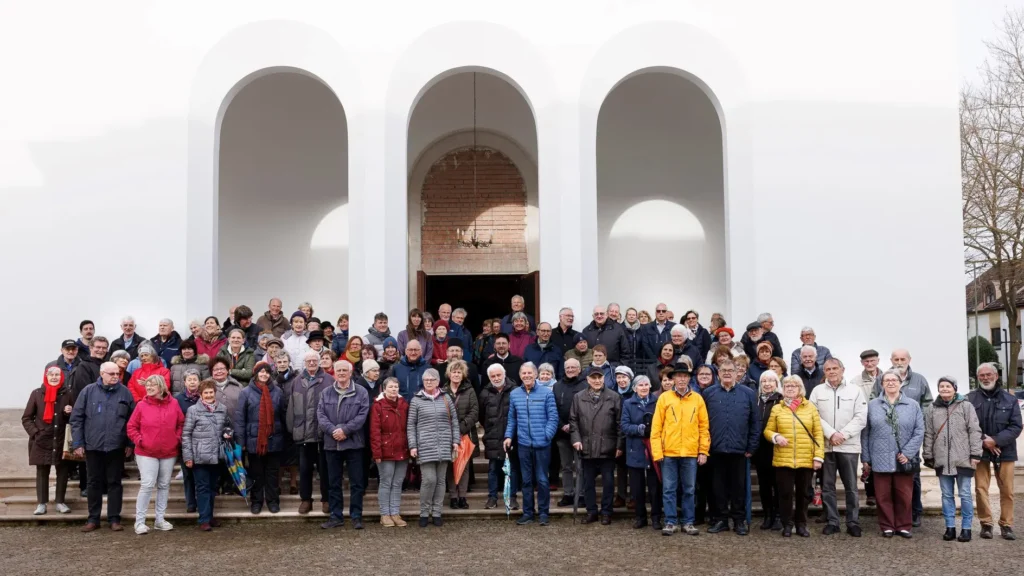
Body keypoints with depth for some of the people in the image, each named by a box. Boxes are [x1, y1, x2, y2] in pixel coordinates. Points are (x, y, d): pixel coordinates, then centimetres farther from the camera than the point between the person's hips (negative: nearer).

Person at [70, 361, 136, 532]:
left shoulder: (125, 393, 1)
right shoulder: (88, 391, -1)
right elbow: (76, 418, 1)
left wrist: (130, 444, 1)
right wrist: (77, 443, -3)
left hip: (116, 447, 0)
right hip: (93, 446, 0)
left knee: (114, 482, 7)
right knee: (94, 482, 10)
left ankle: (114, 519, 13)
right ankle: (93, 518, 19)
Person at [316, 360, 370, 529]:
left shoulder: (361, 392, 1)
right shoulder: (326, 393, 9)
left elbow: (362, 415, -7)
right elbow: (321, 415, 1)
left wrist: (345, 430, -15)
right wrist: (332, 430, -14)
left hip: (354, 443, -3)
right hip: (332, 444, 3)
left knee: (357, 482, 1)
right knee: (334, 483, 9)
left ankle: (356, 516, 9)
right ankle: (336, 516, 17)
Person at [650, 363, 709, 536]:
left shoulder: (697, 399, 5)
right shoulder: (664, 398, 1)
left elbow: (704, 427, 6)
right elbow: (656, 427, -1)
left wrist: (703, 451, 1)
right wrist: (656, 452, -6)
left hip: (691, 453, 1)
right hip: (668, 453, -1)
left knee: (689, 490, 8)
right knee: (669, 489, 3)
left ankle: (688, 522, 18)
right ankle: (671, 522, 12)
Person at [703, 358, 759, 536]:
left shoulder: (748, 394, 2)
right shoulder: (709, 393, 3)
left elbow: (755, 422, 3)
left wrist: (752, 447, -1)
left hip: (740, 449, -1)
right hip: (717, 449, 1)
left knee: (739, 486, 7)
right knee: (719, 487, 8)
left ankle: (740, 520, 16)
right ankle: (721, 519, 18)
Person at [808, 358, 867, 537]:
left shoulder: (855, 390, 4)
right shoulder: (817, 391, 6)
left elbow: (861, 418, -2)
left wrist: (843, 435, -12)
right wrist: (831, 434, -12)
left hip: (849, 446, -1)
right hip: (825, 446, 1)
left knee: (851, 487, 3)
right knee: (827, 487, 5)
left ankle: (853, 523, 11)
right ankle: (832, 522, 14)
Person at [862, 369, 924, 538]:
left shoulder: (913, 405, 4)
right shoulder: (872, 405, 6)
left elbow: (919, 431, -1)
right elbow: (865, 433, 6)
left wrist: (907, 453, -9)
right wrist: (865, 457, 3)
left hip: (904, 460, 0)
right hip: (881, 459, 0)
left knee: (904, 495, 6)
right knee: (883, 495, 5)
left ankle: (903, 526, 19)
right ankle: (887, 526, 16)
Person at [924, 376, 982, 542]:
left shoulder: (966, 406, -1)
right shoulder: (933, 409, 9)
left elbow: (974, 431, -4)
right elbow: (928, 435, 11)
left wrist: (975, 454, -9)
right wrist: (928, 456, 10)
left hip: (963, 459, -3)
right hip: (942, 460, 3)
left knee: (965, 495, 3)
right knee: (947, 495, 8)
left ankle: (966, 528, 12)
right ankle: (950, 527, 16)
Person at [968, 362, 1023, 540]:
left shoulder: (1010, 399, 5)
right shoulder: (970, 399, 1)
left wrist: (995, 440, -13)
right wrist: (983, 441, -14)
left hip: (1004, 450, 1)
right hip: (980, 450, -1)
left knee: (1007, 490, 3)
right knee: (981, 488, 0)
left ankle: (1006, 525, 12)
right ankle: (986, 524, 10)